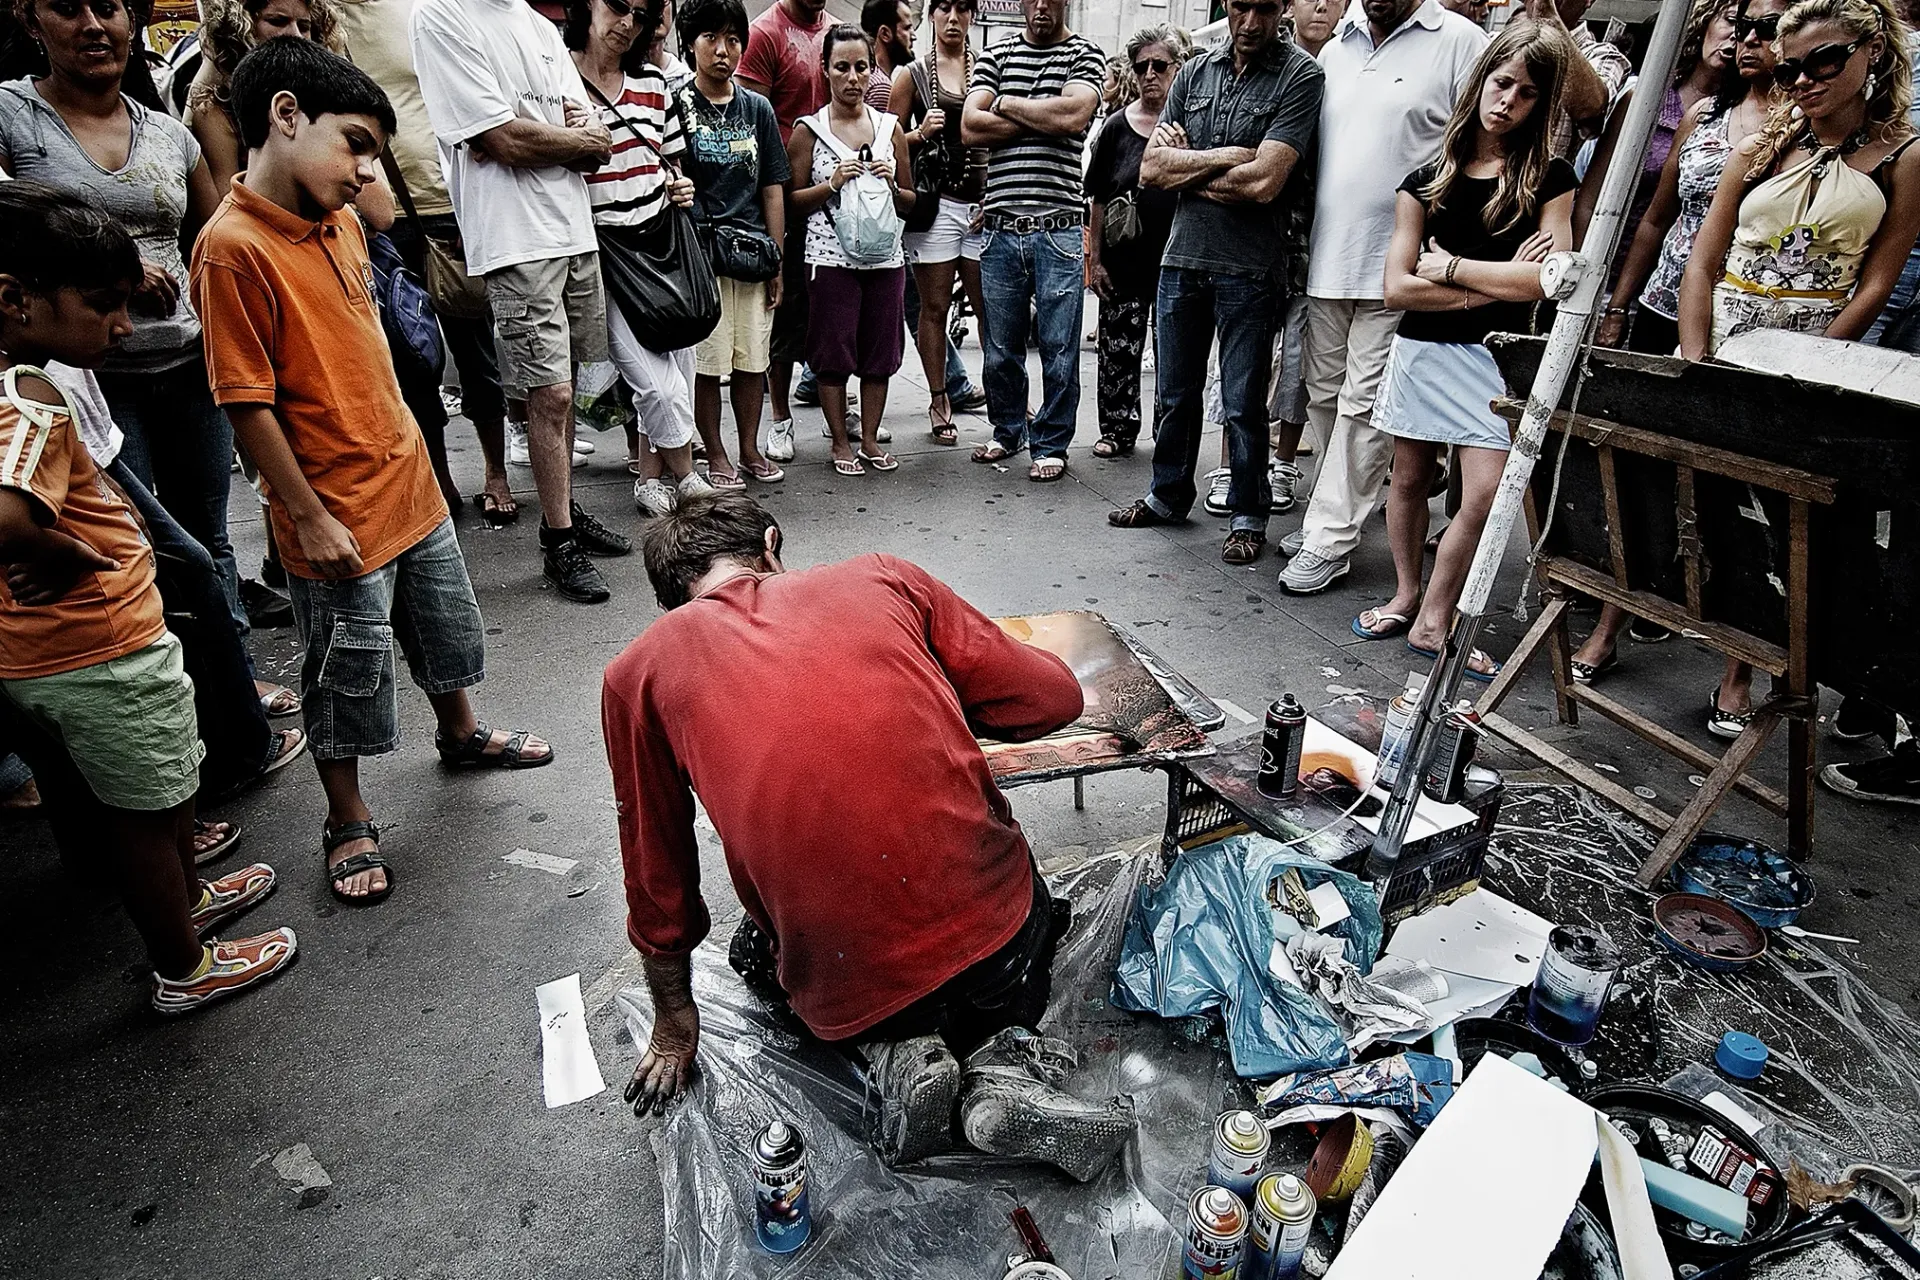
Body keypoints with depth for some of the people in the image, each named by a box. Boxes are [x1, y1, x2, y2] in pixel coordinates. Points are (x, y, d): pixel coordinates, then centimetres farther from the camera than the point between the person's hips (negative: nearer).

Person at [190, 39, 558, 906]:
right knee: (346, 678, 8)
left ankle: (461, 734, 49)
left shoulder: (340, 221, 5)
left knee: (445, 628, 24)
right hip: (337, 519, -7)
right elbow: (248, 403, -19)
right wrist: (310, 517, -16)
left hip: (409, 483, 8)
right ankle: (348, 825, 27)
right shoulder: (233, 248, -19)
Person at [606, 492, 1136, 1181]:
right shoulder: (882, 578, 4)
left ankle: (891, 1051, 8)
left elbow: (657, 874, 12)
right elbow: (1053, 698, 5)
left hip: (847, 994, 0)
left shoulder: (637, 671, 5)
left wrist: (674, 1025, 26)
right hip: (998, 936, 1)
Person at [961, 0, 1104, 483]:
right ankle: (1008, 430, 29)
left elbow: (1072, 116, -13)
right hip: (1002, 227, 3)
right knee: (1000, 346, 10)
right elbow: (971, 128, -1)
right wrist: (1042, 120, -4)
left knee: (1059, 347, 1)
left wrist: (1006, 104, -2)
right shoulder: (995, 55, 13)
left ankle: (1051, 444, 14)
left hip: (1058, 229, -2)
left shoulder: (1084, 54, 7)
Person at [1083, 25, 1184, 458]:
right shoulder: (1116, 126, 5)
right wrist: (1094, 257, 2)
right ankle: (1117, 429, 17)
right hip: (1123, 262, 1)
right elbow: (1098, 200, 6)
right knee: (1118, 349, 5)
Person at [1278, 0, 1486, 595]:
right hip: (1327, 260, 6)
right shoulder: (1336, 50, 14)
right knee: (1324, 397, 12)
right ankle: (1337, 513, 27)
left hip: (1397, 268, -6)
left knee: (1364, 406, -3)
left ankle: (1329, 540, 2)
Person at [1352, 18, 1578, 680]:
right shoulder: (1426, 182, 6)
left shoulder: (1550, 179, 3)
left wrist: (1451, 266, -6)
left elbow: (1549, 278, -10)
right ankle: (1407, 596, 27)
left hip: (1495, 356, -2)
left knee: (1486, 492, -12)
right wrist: (1498, 285, -9)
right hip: (1421, 348, 2)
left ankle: (1432, 622, 0)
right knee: (1409, 478, 10)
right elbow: (1398, 288, -5)